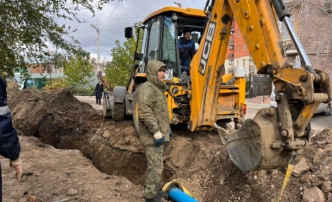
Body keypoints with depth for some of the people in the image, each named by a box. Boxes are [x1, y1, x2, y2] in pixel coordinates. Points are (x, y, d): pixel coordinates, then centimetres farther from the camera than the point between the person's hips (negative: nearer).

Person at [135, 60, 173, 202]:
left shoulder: (158, 88, 17)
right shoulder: (147, 89, -17)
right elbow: (145, 114, -26)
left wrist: (167, 129, 24)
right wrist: (157, 133, -25)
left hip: (158, 134, 10)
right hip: (152, 136, -10)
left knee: (154, 165, 20)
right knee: (155, 167, -4)